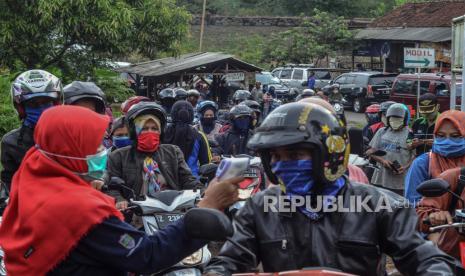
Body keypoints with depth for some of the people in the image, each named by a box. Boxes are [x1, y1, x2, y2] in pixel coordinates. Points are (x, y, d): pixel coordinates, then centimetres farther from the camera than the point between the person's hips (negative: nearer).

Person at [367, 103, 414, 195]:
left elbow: (415, 156, -2)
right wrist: (382, 161, -7)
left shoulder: (409, 135, -1)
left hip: (399, 180, -4)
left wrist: (405, 167, -18)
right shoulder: (382, 132, 12)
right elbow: (371, 151, 11)